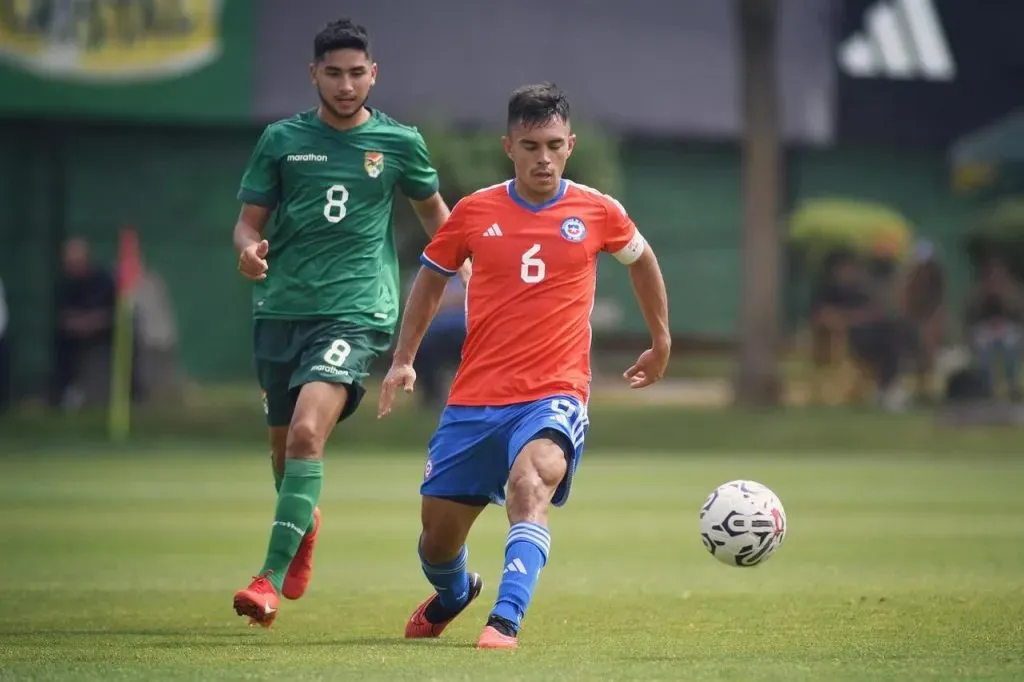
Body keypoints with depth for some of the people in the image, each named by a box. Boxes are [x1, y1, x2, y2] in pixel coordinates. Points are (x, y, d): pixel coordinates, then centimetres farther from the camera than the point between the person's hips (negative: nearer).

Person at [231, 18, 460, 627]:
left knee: (307, 431, -23)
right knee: (285, 445, 14)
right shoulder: (282, 139, 5)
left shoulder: (400, 143, 4)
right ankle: (304, 522, 48)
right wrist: (249, 249, -14)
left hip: (355, 311, -3)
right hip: (281, 309, 3)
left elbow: (432, 210, 20)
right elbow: (250, 219, 8)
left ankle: (273, 577, -23)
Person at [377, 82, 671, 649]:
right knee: (439, 532, 7)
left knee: (530, 481, -34)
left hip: (555, 395, -2)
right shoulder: (475, 212, 1)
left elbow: (641, 259, 21)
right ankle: (452, 594, 43)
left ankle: (505, 621, -39)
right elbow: (431, 277, 17)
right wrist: (403, 359, 11)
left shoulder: (597, 213, 0)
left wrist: (661, 341, 27)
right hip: (475, 396, 2)